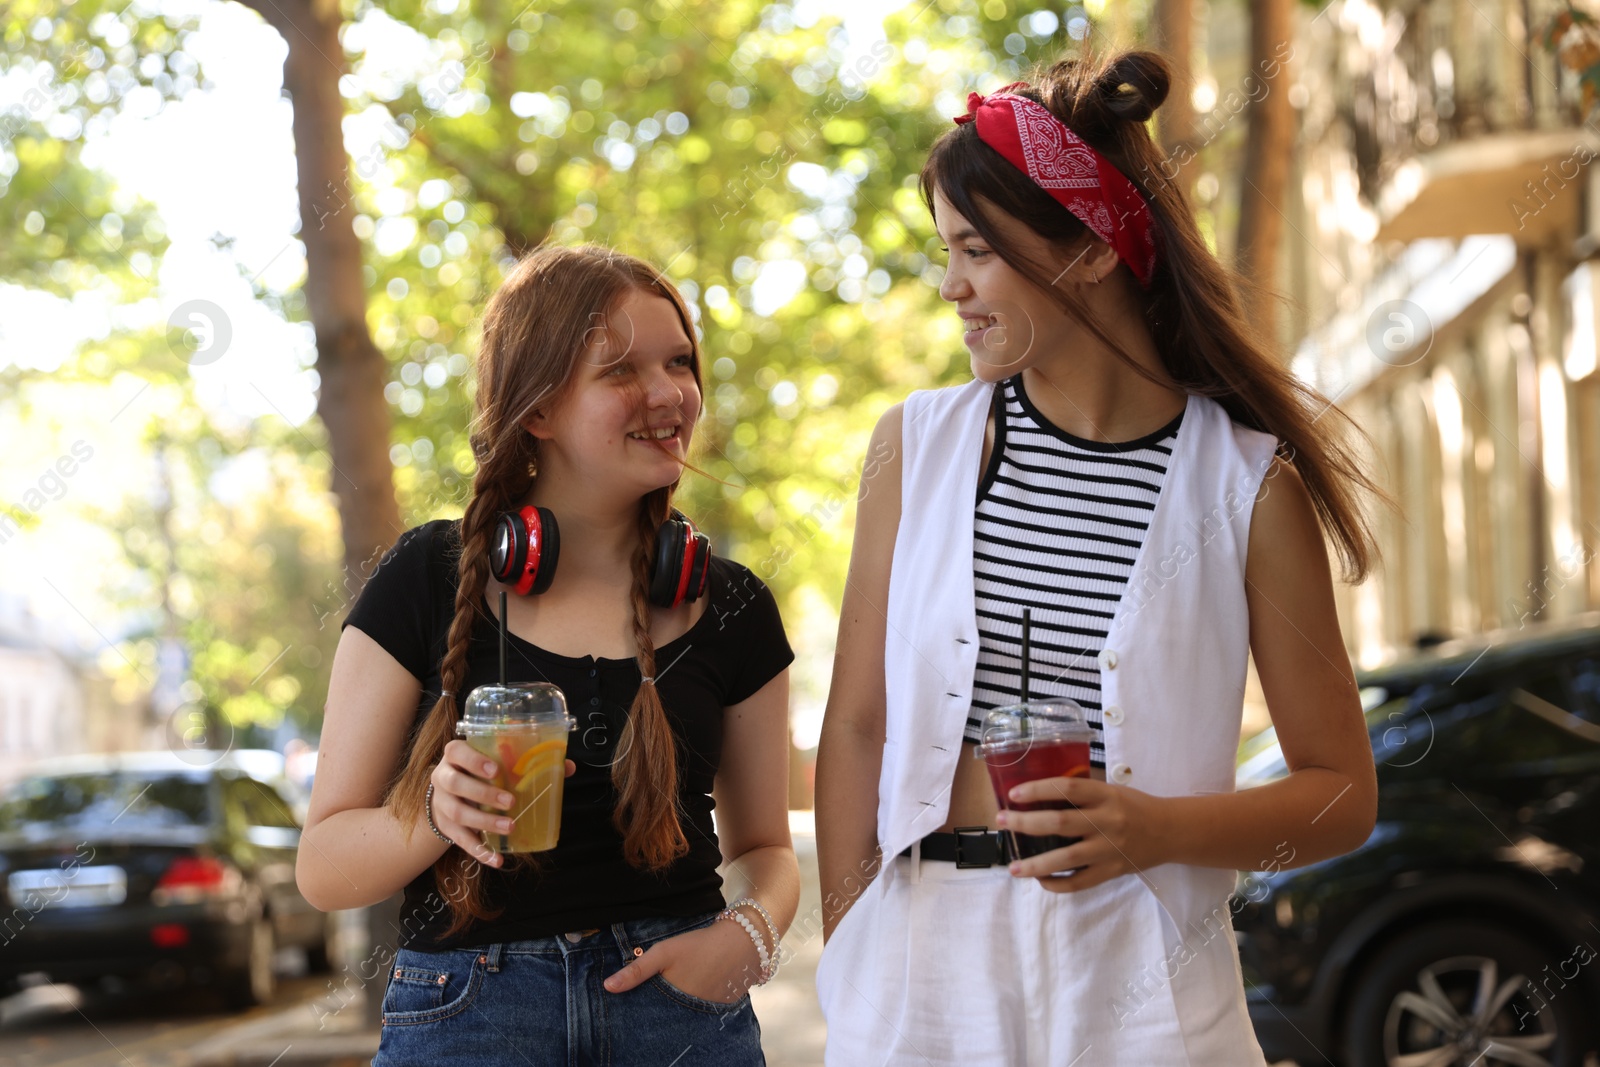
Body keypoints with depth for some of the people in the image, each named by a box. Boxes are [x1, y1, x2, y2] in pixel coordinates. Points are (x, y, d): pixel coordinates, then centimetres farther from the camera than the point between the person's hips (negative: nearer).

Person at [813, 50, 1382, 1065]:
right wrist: (846, 955, -2)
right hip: (921, 960, 2)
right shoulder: (917, 445, 3)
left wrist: (1163, 830, -17)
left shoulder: (1245, 484, -5)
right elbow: (857, 724, 5)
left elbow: (1343, 793, -1)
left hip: (1134, 980, -2)